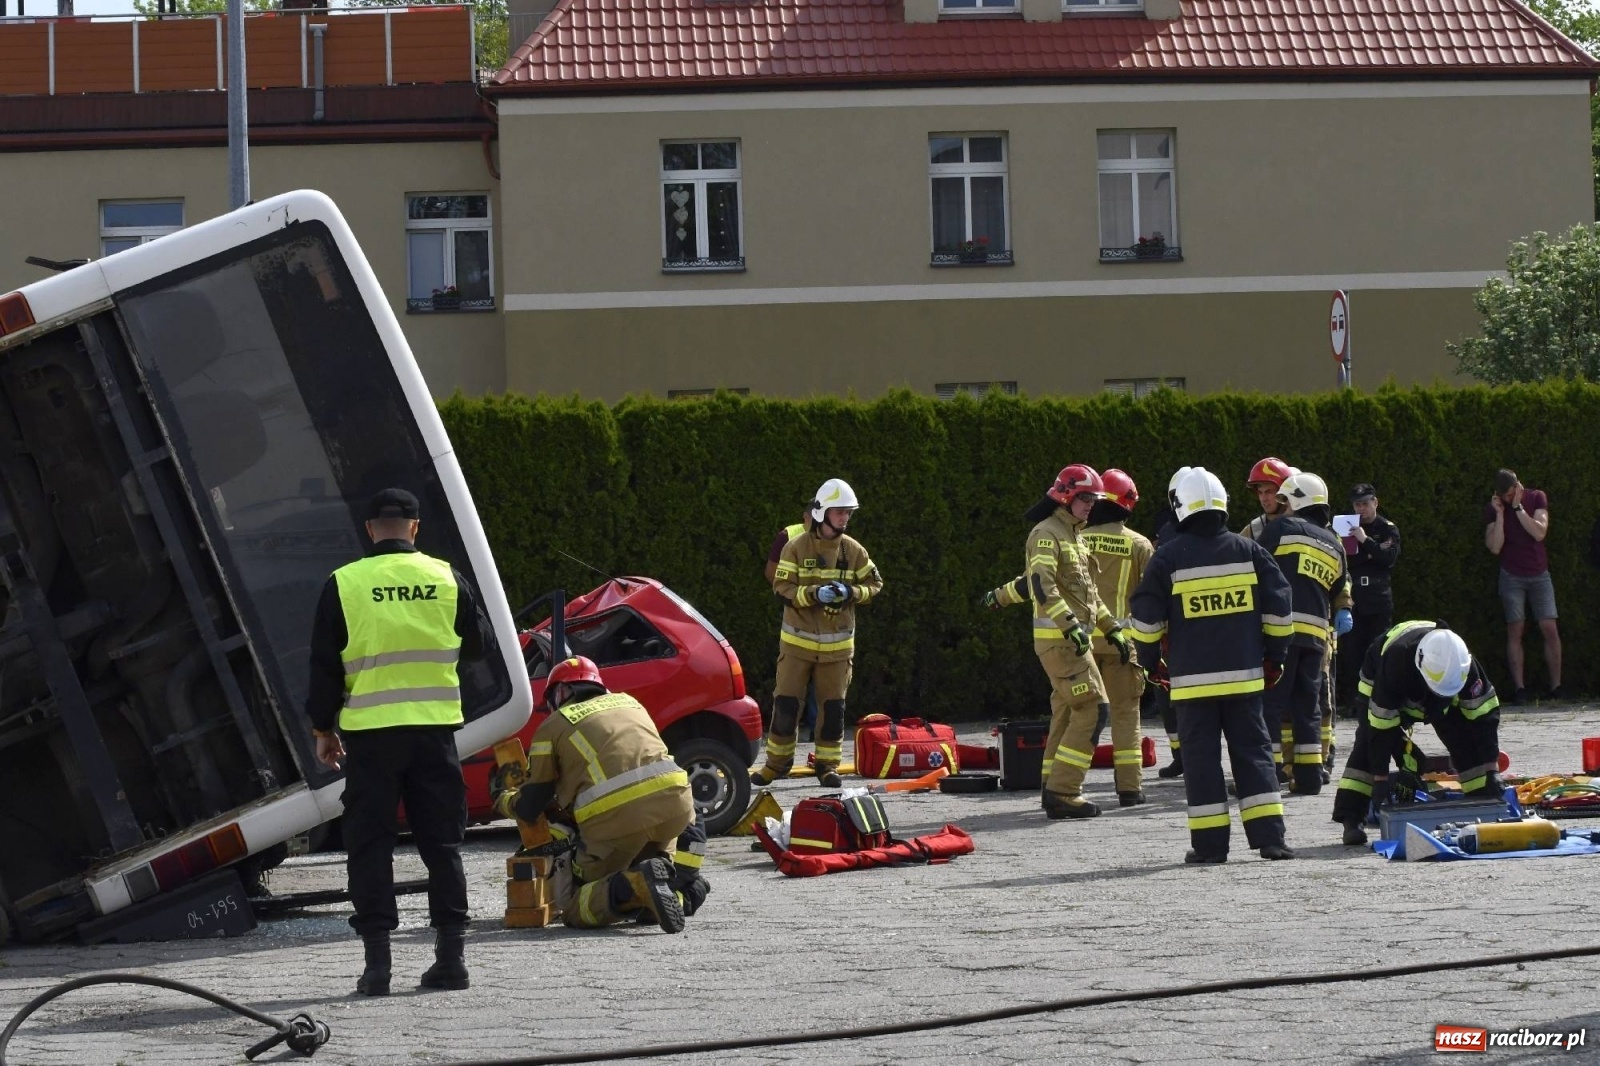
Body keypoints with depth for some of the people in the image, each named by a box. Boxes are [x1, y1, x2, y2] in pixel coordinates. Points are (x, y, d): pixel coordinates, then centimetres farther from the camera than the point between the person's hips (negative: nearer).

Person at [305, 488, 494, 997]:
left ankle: (377, 958, -1)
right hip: (435, 727, 2)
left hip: (369, 731, -2)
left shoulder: (344, 584, -3)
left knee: (370, 844, 4)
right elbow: (479, 644, 13)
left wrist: (323, 727, 11)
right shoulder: (446, 578, 1)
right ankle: (450, 951, 8)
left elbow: (324, 664, 0)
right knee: (441, 842, 10)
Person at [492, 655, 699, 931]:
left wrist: (503, 800, 43)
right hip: (672, 803, 4)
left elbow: (530, 807, 19)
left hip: (614, 818, -4)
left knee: (574, 908, 11)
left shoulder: (553, 726, 18)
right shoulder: (628, 702, 30)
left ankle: (635, 887, -21)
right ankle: (682, 881, 7)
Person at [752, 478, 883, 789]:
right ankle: (777, 762, 12)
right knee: (786, 703, 0)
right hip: (797, 642, -2)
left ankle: (828, 764, 14)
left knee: (833, 706, 4)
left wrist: (851, 593, -14)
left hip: (837, 644, 2)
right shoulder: (796, 548, -7)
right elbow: (782, 588, -11)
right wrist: (813, 594, -27)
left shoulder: (853, 550, 1)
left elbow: (874, 583, 6)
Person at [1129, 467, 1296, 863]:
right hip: (1244, 674, 2)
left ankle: (1210, 843, 1)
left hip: (1192, 678, -2)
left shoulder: (1168, 558, -3)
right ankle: (1269, 837, -1)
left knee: (1201, 756, 3)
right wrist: (1274, 657, 16)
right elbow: (1278, 605, 6)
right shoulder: (1248, 550, 4)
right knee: (1252, 750, 7)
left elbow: (1145, 616, -1)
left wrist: (1151, 661, 15)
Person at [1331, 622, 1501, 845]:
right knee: (1370, 745, -21)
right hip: (1382, 689, -3)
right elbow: (1381, 726, -38)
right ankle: (1350, 820, -21)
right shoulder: (1394, 660, -45)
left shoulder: (1464, 665, -36)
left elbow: (1484, 714, -25)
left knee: (1465, 742, -12)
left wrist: (1492, 769, -27)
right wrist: (1380, 778, -35)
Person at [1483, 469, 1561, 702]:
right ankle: (1519, 688, -10)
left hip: (1539, 575, 0)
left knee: (1549, 629, -8)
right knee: (1515, 631, -7)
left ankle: (1556, 686, -5)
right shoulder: (1493, 509, -1)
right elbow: (1494, 547, -10)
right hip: (1512, 577, 0)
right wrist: (1499, 514, -15)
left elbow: (1539, 533, -14)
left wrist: (1518, 507, -17)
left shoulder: (1537, 498, -1)